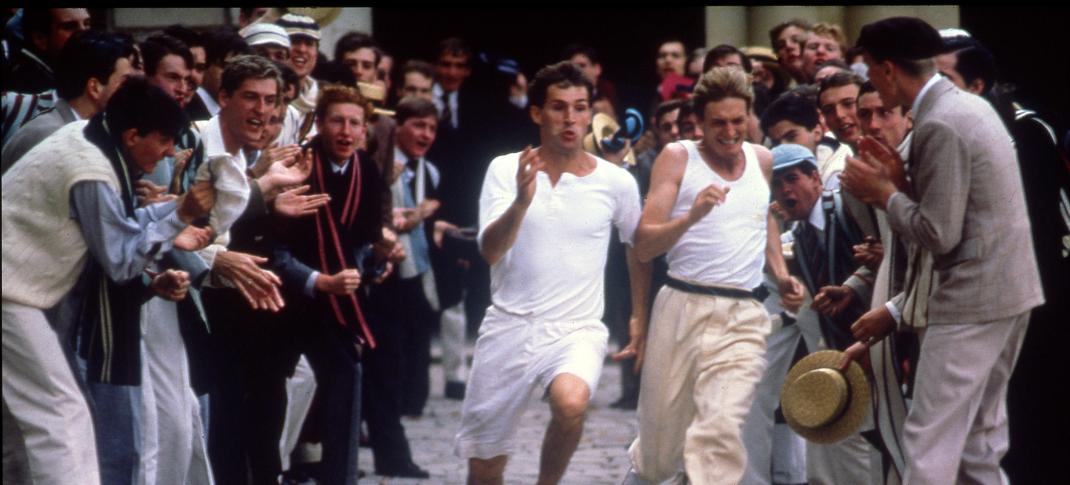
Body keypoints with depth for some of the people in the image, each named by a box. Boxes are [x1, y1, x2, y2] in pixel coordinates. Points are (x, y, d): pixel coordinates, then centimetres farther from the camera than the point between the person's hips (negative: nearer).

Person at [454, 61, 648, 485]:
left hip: (577, 330, -1)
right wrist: (522, 201, -32)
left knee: (570, 402, -35)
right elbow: (490, 251, -17)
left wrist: (639, 317, 18)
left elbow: (638, 247, 18)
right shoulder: (505, 170, -4)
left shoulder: (616, 182, -1)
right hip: (508, 326, 1)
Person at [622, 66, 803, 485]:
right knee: (661, 449, 11)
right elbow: (643, 245, -9)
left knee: (721, 429, -21)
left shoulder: (762, 160, 11)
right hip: (683, 307, -1)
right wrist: (691, 216, -25)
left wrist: (781, 275, 18)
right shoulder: (678, 159, -1)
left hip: (744, 317, 2)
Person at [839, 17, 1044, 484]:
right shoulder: (970, 106, 12)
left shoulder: (939, 126, -18)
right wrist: (900, 180, 6)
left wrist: (884, 192, -8)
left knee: (929, 445, -9)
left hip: (972, 301, -10)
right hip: (1010, 292, 10)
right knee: (980, 442, 15)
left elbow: (939, 234, -20)